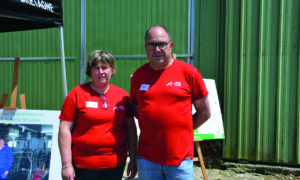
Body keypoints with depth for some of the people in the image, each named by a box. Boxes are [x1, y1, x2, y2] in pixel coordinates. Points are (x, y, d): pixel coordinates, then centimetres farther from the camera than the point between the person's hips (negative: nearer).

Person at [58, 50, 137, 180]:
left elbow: (130, 128, 9)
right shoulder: (77, 94, -3)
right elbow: (65, 130, -4)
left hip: (116, 164, 2)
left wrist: (133, 160, 7)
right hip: (84, 165, -2)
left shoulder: (122, 95, 4)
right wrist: (66, 165, -8)